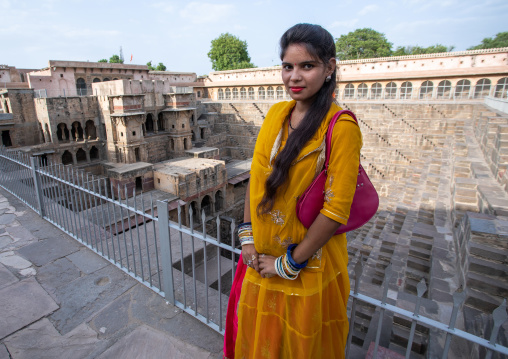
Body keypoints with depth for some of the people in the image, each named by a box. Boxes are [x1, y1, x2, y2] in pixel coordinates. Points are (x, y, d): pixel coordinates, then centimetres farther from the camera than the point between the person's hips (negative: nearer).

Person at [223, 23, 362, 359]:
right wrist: (247, 235, -1)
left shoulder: (341, 126, -19)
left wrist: (290, 263, -14)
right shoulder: (276, 113, 0)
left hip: (308, 264, -5)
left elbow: (336, 209, -21)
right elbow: (256, 177, 3)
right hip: (262, 256, 6)